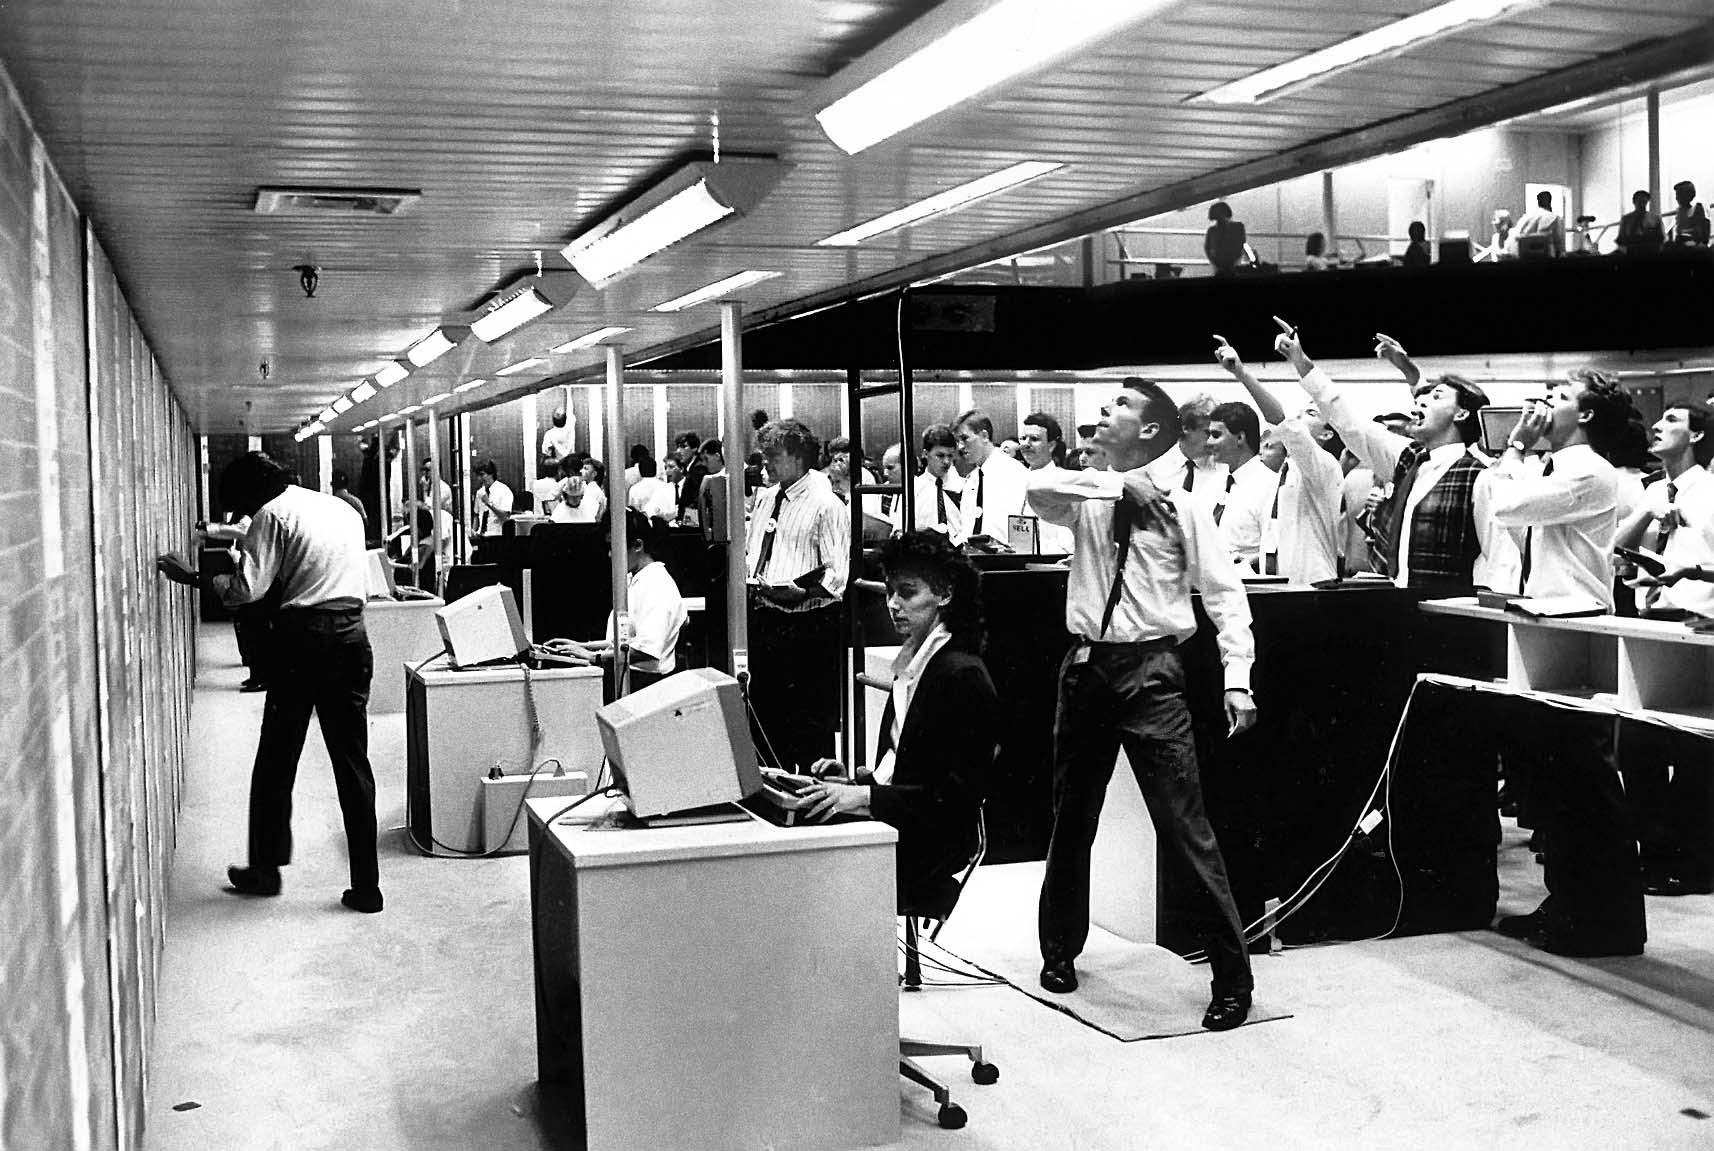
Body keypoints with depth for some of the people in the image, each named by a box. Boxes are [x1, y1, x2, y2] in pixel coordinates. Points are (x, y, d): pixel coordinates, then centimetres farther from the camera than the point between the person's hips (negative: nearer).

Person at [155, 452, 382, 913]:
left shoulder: (273, 515, -3)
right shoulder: (344, 510, 16)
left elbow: (248, 588, -13)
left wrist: (192, 577, -3)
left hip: (303, 637, -5)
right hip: (353, 637, 6)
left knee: (276, 763, 10)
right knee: (353, 765, 7)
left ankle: (265, 869, 20)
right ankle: (366, 886, 6)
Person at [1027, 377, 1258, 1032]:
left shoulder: (1182, 508, 0)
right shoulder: (1089, 500, 9)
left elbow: (1224, 593, -3)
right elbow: (1037, 486, -12)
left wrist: (1237, 679, -13)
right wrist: (1121, 485, -19)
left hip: (1151, 671, -4)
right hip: (1087, 667, 4)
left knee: (1186, 828, -7)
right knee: (1071, 820, 16)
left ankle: (1232, 978, 4)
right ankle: (1060, 952, 36)